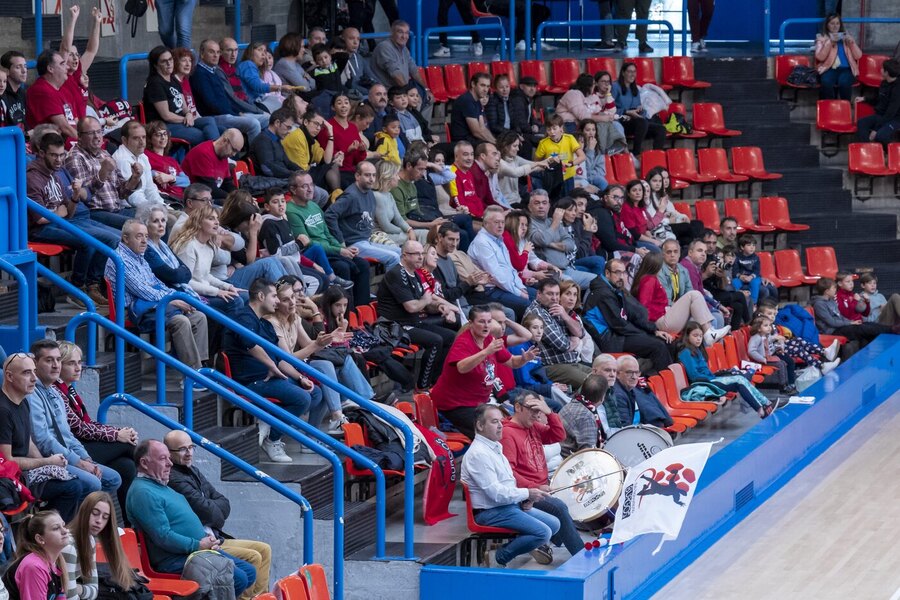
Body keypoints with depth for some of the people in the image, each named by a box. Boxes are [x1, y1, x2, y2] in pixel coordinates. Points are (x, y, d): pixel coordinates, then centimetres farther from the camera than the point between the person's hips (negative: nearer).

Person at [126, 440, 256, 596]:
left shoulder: (161, 486, 19)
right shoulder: (143, 492, -17)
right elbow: (163, 537, -23)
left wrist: (208, 539, 6)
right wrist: (199, 546, -18)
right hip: (176, 559, -11)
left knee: (249, 572, 10)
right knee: (238, 579, -21)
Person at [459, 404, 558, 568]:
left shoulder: (495, 448, 15)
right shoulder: (478, 454, -18)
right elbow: (496, 493, -23)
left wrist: (524, 499, 3)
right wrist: (527, 494, -15)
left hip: (511, 504, 10)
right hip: (490, 512, -10)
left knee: (554, 524, 8)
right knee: (543, 533, -21)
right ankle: (502, 557, -7)